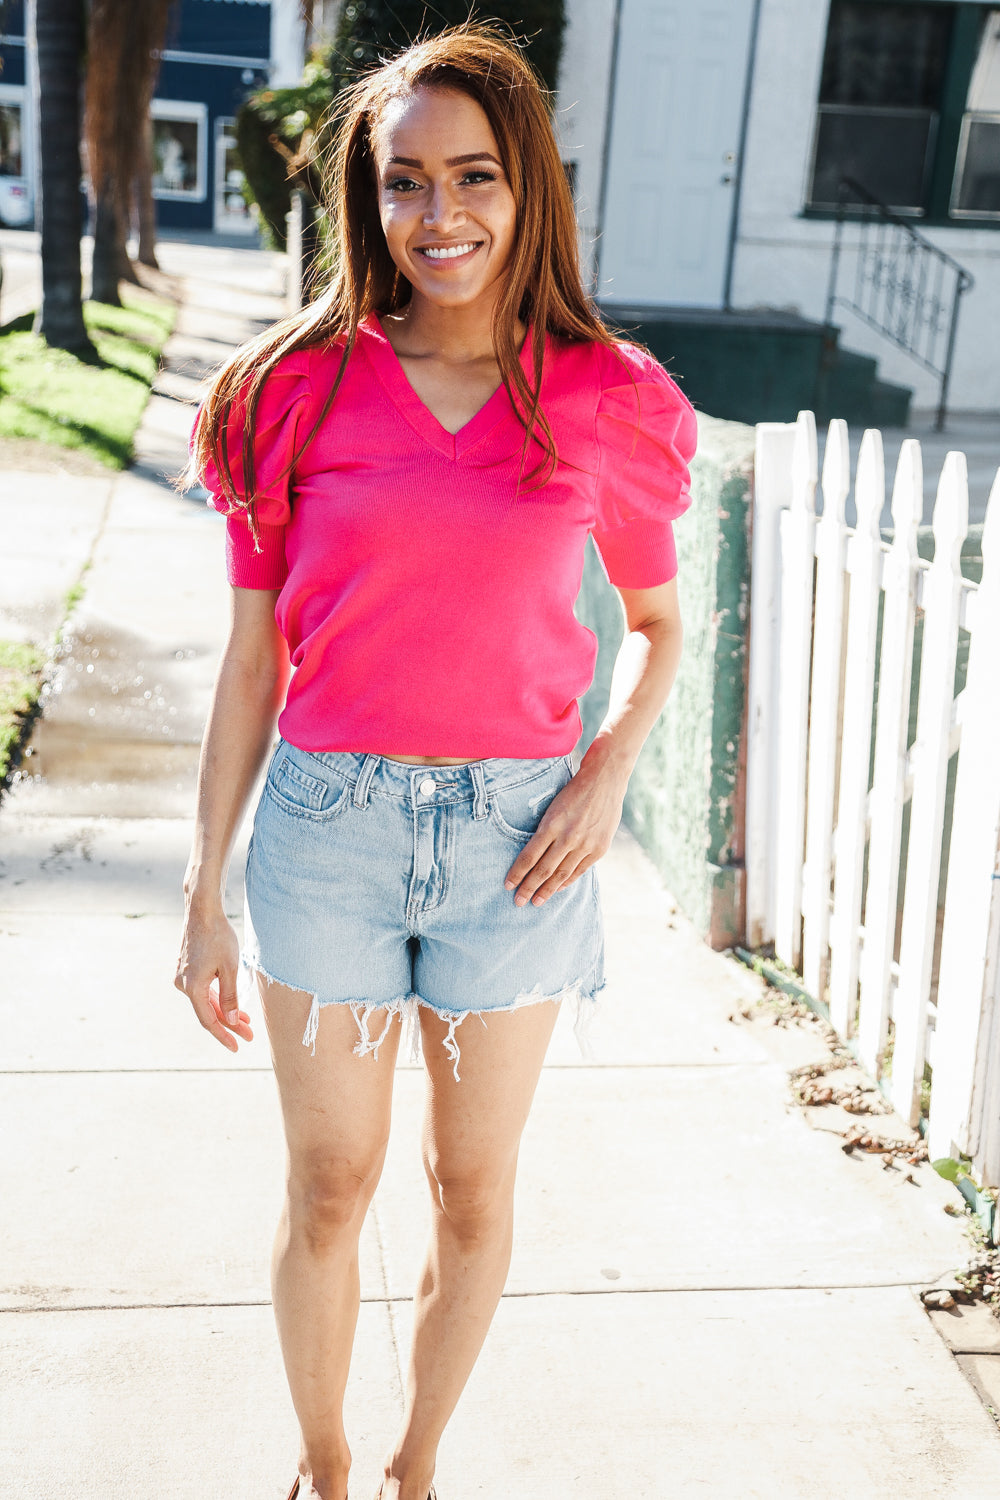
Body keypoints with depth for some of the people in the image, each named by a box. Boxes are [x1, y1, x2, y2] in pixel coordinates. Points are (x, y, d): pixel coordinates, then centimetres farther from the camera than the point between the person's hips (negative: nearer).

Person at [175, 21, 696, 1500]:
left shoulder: (605, 400, -2)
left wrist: (608, 774, -6)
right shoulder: (302, 390, -3)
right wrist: (206, 896, 2)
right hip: (327, 824, 0)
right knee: (330, 1187, 12)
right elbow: (252, 660, 1)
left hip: (515, 835, 1)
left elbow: (658, 621, 12)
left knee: (475, 1188, 13)